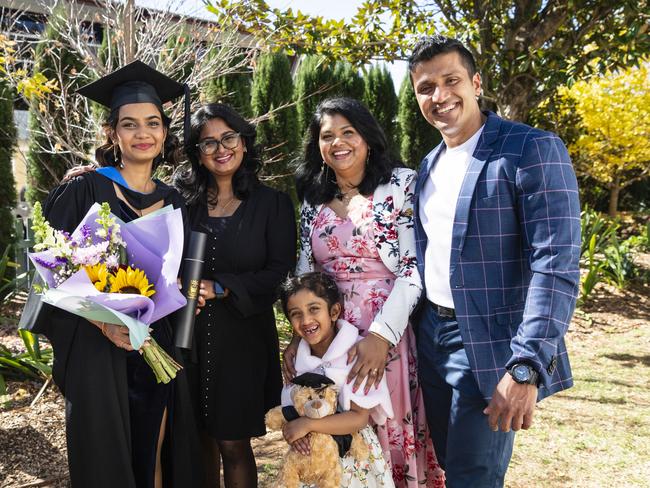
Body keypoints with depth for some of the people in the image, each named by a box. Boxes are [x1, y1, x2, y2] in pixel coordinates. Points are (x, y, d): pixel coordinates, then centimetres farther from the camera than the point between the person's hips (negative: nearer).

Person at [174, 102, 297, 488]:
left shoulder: (272, 203, -1)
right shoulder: (183, 199, 5)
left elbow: (279, 272, -7)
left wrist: (220, 288, -16)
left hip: (243, 338, -2)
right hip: (188, 335, 2)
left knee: (232, 443, 2)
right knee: (200, 438, 11)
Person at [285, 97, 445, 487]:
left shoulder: (402, 185, -4)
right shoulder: (314, 200, 10)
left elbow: (414, 268, -12)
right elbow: (305, 274, 12)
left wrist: (381, 335, -21)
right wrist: (297, 336, 0)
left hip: (388, 331, -4)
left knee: (392, 431, 4)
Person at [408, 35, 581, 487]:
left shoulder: (534, 150, -13)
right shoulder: (429, 165, 11)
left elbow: (556, 268, -21)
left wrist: (525, 369, -28)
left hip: (489, 348, -7)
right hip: (432, 338, 7)